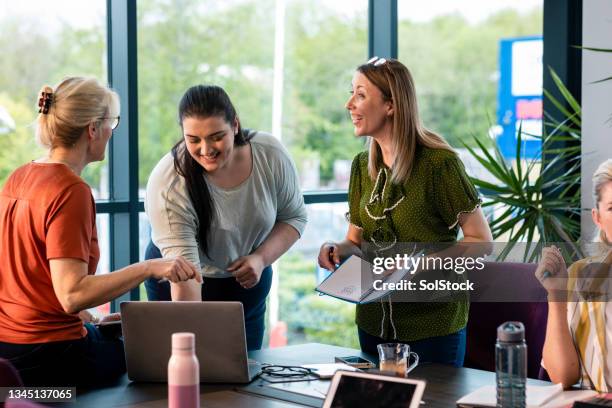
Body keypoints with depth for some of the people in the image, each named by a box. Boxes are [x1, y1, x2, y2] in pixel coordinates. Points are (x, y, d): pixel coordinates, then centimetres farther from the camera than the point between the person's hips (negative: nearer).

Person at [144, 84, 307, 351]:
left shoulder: (271, 155, -18)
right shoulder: (167, 184, -28)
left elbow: (294, 217, -4)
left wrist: (261, 258, -20)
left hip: (248, 283, 3)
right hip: (181, 288, -3)